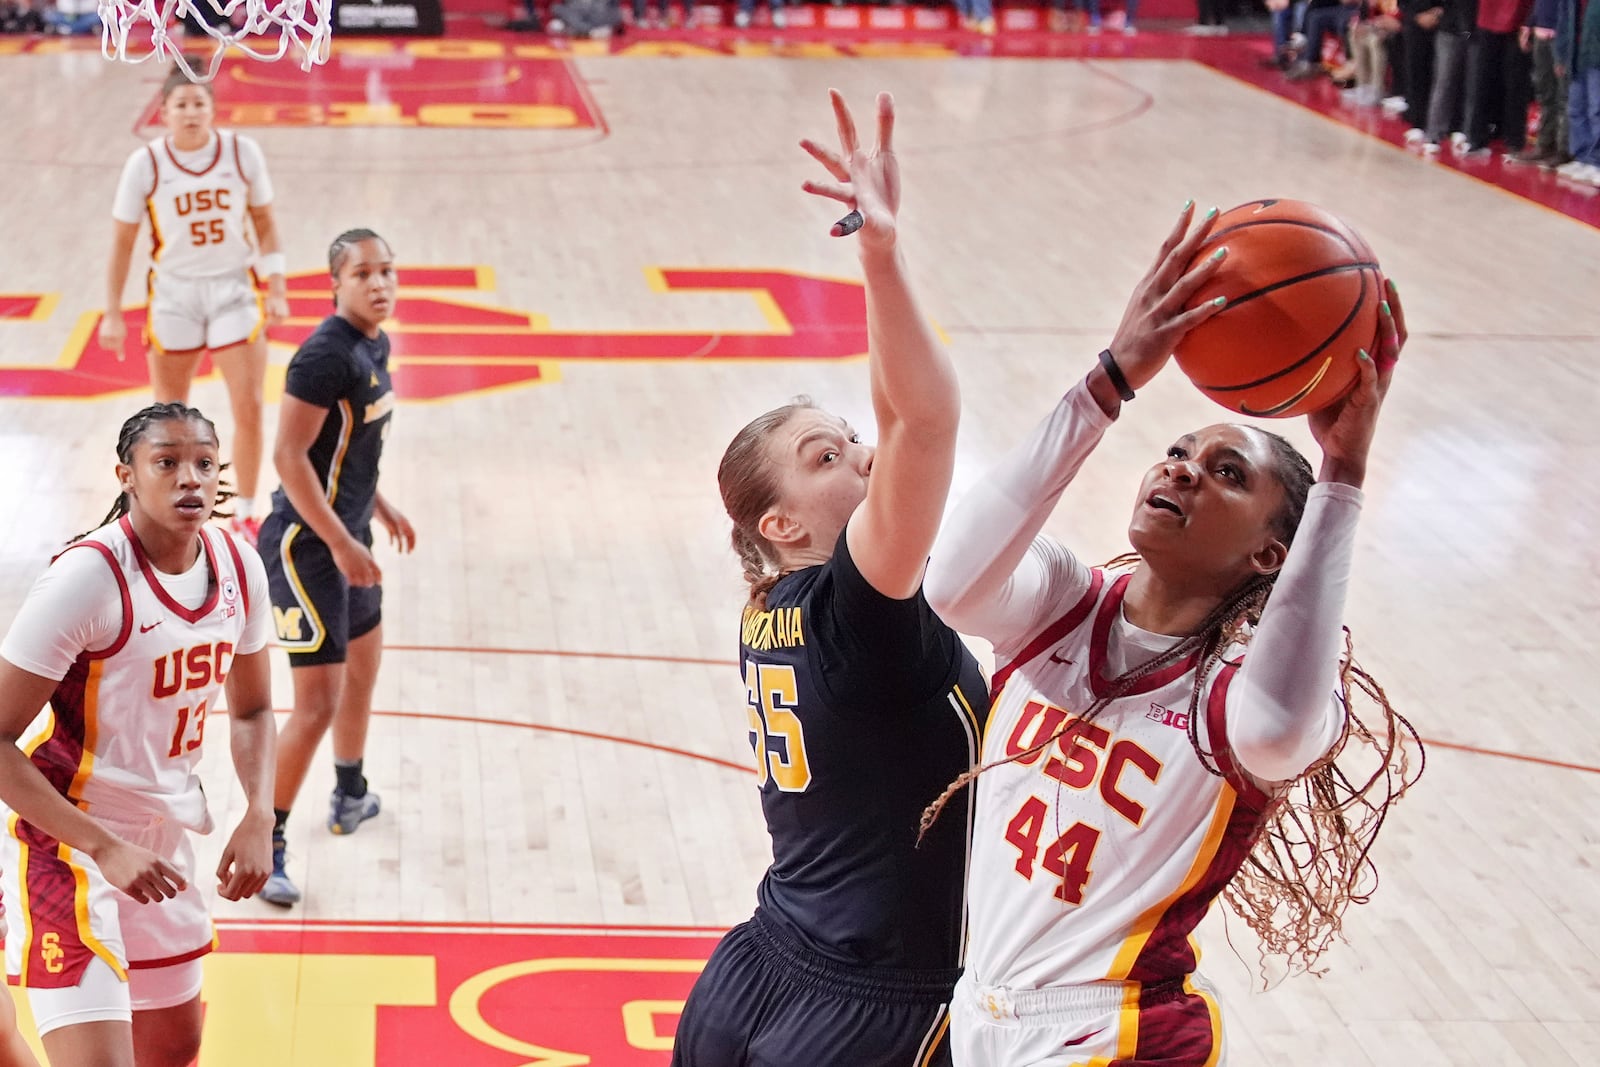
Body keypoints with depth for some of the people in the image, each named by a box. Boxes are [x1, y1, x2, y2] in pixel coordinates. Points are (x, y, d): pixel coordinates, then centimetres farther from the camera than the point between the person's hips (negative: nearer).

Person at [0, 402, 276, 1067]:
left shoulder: (239, 568, -3)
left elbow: (251, 710, 12)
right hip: (68, 840, -7)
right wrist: (106, 849, -28)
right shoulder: (89, 577, -23)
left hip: (161, 836, 7)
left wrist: (259, 818, -6)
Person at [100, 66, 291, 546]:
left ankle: (245, 516, 15)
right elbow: (123, 241, -3)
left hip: (234, 290, 0)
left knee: (249, 408, -3)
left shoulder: (242, 152, -8)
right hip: (174, 294, 0)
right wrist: (112, 313, -4)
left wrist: (276, 290, -4)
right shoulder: (145, 164, -10)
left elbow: (264, 223, 2)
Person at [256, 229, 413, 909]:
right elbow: (288, 455, -25)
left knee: (364, 663, 26)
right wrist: (341, 545, -25)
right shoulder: (326, 354, -23)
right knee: (319, 702, -10)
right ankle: (264, 847, 1)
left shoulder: (375, 345, 6)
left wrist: (380, 506, 26)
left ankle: (350, 798, 47)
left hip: (348, 532, 10)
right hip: (306, 545, -10)